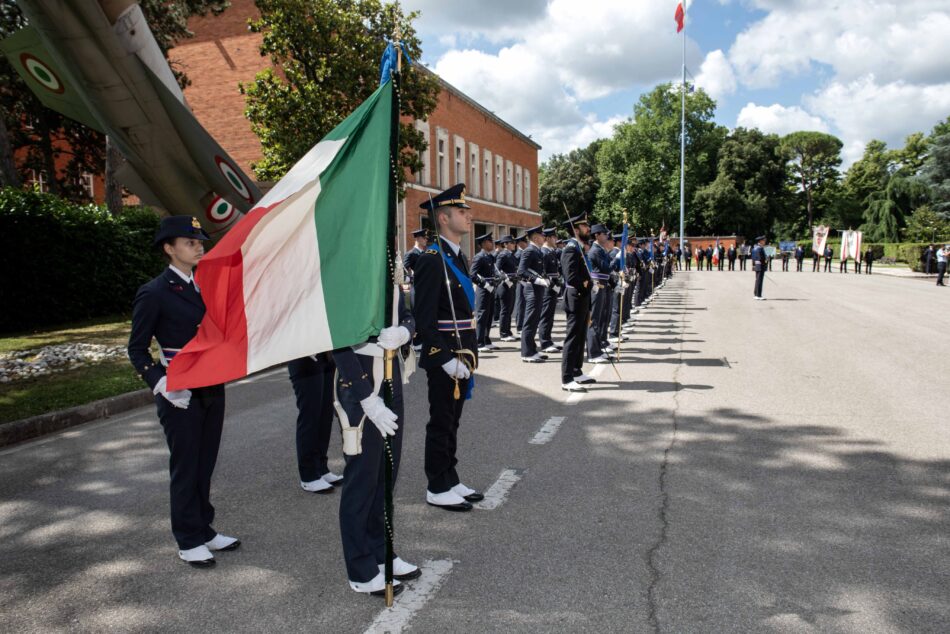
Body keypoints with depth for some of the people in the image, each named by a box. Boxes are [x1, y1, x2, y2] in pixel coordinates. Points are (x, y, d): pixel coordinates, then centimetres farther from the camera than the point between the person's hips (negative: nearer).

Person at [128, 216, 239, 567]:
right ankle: (188, 541, 18)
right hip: (180, 395, -6)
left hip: (212, 389, 6)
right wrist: (159, 382, -19)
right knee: (185, 468, 5)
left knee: (205, 464, 15)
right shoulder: (154, 293, -9)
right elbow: (137, 348, -6)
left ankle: (204, 529, 29)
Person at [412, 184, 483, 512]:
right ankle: (438, 489, 16)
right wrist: (447, 359, -21)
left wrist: (470, 354, 15)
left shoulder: (458, 257, 13)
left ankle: (451, 481, 29)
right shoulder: (432, 260, -16)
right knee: (442, 423, 3)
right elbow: (424, 318, -20)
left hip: (461, 356, 9)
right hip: (444, 358, -9)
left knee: (451, 421, 17)